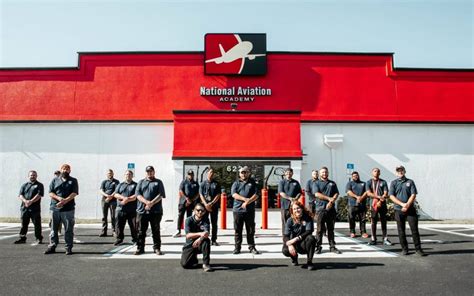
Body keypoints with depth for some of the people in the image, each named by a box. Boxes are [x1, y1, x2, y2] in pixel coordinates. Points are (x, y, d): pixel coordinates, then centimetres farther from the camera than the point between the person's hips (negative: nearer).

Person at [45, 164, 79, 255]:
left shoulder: (73, 181, 8)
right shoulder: (55, 180, 14)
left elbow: (74, 193, -4)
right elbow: (50, 193, 5)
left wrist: (65, 201, -18)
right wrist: (58, 198, -14)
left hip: (68, 209, -2)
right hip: (55, 208, 2)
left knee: (69, 229, 1)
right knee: (53, 229, 8)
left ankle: (69, 248, 7)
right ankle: (52, 246, 17)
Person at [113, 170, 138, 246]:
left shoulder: (135, 185, 6)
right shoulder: (120, 185, 16)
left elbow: (136, 196, -7)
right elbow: (115, 194, 4)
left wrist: (127, 200, -18)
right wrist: (123, 197, -14)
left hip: (132, 210, -3)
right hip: (120, 209, 3)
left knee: (134, 225, -1)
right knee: (119, 225, 5)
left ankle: (135, 239, 11)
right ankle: (119, 239, 19)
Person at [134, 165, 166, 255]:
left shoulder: (158, 182, 10)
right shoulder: (141, 182, 15)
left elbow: (161, 195, -2)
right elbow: (138, 194, 2)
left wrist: (152, 203, -16)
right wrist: (146, 202, -15)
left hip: (155, 211, -2)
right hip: (142, 210, 2)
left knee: (156, 231, 4)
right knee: (141, 231, 6)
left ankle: (157, 248, 12)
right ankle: (140, 248, 16)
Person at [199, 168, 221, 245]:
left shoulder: (216, 184, 6)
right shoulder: (203, 183, 5)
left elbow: (218, 195, 0)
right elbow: (201, 195, -1)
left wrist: (211, 203, -10)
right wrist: (206, 204, -13)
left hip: (214, 206, 1)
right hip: (205, 205, -1)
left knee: (214, 223, 4)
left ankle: (214, 240, 10)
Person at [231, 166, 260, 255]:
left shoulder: (253, 183, 9)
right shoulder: (236, 183, 10)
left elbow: (256, 195, -2)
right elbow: (234, 194, -5)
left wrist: (247, 202, -14)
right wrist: (245, 199, -16)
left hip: (250, 210, 0)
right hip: (238, 209, 0)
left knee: (251, 230, 4)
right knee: (238, 230, 5)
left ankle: (252, 247, 14)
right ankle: (237, 247, 14)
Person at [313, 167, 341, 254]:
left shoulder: (332, 183, 17)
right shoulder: (317, 183, 7)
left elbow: (336, 194, 7)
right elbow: (317, 194, -7)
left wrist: (331, 202, -10)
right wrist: (329, 198, -10)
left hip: (331, 208, 3)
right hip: (320, 208, -3)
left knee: (331, 229, 8)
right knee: (320, 229, -2)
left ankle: (332, 246, 14)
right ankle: (318, 246, 4)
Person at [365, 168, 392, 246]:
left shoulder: (383, 182, 7)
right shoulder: (369, 182, 6)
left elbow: (386, 194, -1)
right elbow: (368, 193, -6)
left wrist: (380, 201, -14)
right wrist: (379, 197, -16)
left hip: (382, 204, 1)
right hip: (373, 204, -1)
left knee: (383, 222, 5)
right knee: (373, 222, 1)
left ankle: (385, 238, 11)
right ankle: (373, 239, 6)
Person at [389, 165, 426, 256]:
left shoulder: (410, 182, 9)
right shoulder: (393, 183, 7)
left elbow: (413, 195, 0)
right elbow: (391, 196, -2)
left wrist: (407, 205, -14)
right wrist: (402, 204, -15)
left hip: (410, 209, 0)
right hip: (399, 210, 0)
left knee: (414, 229, -2)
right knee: (401, 231, 4)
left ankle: (418, 249, 5)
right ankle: (404, 249, 14)